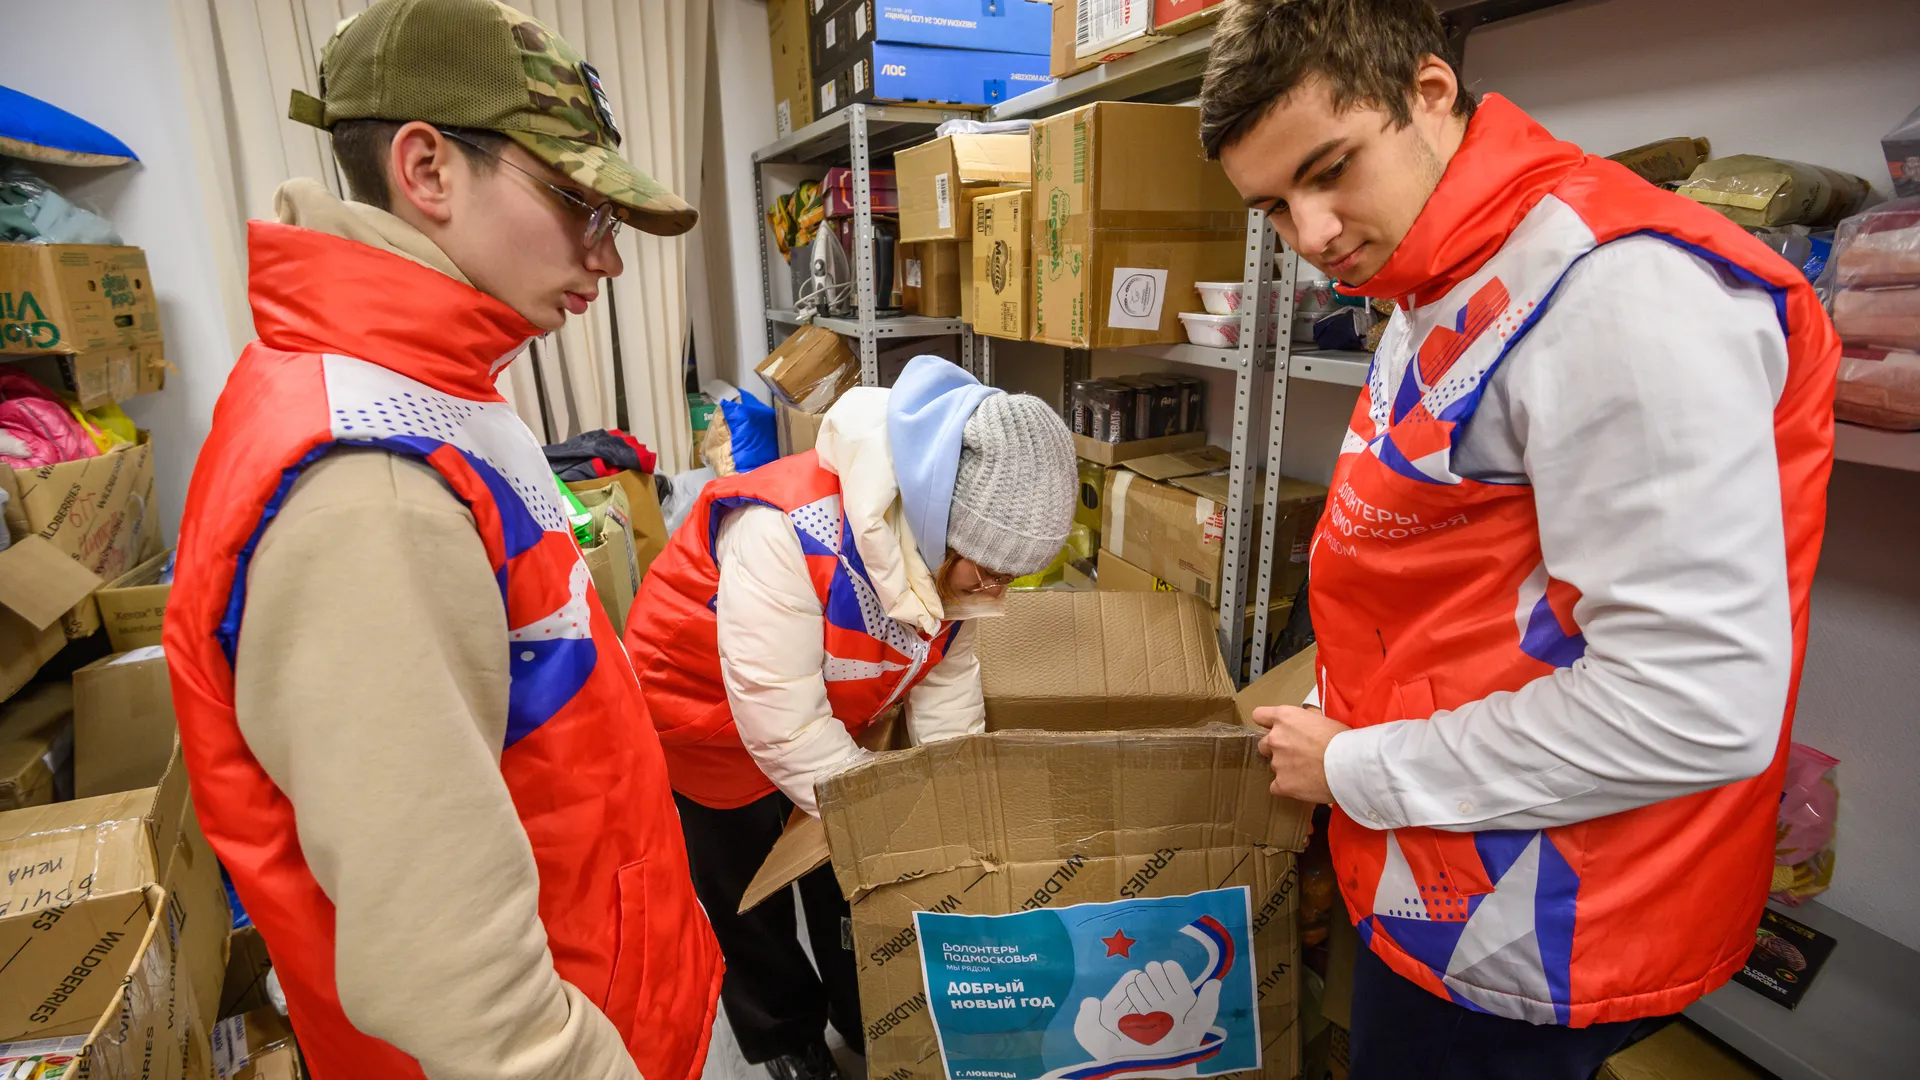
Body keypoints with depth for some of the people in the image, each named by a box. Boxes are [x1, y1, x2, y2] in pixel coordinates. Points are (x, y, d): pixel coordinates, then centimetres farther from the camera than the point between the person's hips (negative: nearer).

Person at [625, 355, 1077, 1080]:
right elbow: (786, 730, -36)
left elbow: (946, 684, -8)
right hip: (711, 712, -5)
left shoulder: (952, 539, -19)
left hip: (836, 716, 5)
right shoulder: (785, 534, -41)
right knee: (751, 893, 14)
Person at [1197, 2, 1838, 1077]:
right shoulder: (1447, 295, 7)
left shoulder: (1619, 288, -24)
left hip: (1520, 941, -9)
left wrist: (1355, 771, -18)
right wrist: (1327, 716, 12)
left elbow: (1696, 707, -28)